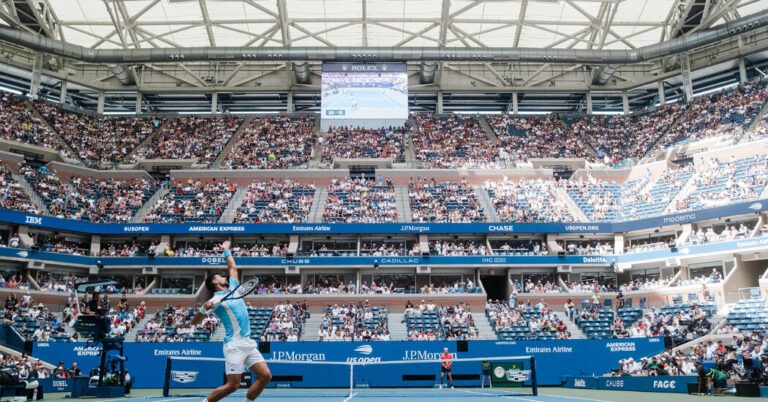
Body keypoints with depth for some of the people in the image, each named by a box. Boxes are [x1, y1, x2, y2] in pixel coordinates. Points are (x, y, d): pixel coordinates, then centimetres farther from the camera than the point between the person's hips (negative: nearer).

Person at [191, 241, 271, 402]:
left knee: (265, 376, -3)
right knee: (232, 385, -8)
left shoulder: (232, 287, 17)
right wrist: (204, 308, -22)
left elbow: (233, 267, 33)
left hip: (249, 343, 7)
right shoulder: (216, 299, -3)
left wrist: (226, 251, 39)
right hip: (234, 345, -7)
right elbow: (194, 322, -5)